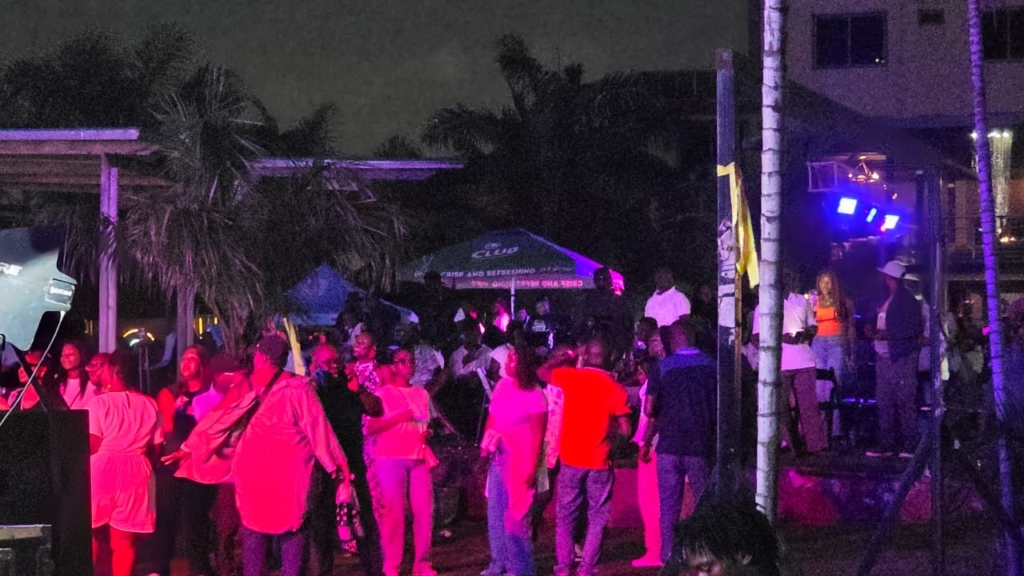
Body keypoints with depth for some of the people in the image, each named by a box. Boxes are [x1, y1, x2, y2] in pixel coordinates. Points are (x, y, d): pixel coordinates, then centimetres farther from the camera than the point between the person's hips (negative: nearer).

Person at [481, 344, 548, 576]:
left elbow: (537, 435, -15)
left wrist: (531, 468, -17)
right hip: (498, 457, 8)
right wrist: (485, 444, 5)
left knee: (515, 514, -2)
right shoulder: (503, 385, 3)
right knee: (495, 511, 15)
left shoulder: (534, 396, -17)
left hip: (519, 460, -8)